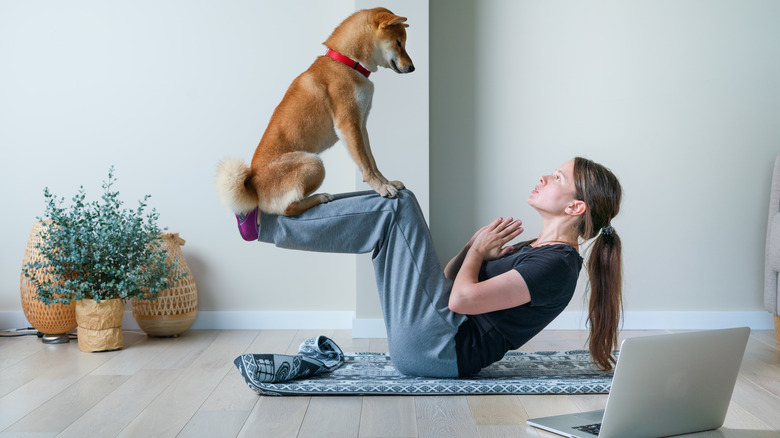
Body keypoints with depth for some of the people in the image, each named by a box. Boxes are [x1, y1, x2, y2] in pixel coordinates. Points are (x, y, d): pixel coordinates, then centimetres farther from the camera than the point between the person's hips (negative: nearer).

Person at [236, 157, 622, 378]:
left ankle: (263, 224, -7)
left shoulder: (555, 266, -15)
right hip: (429, 346, 10)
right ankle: (275, 211, 8)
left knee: (398, 206, -13)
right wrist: (474, 247, 1)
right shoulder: (536, 250, 16)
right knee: (393, 205, 8)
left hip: (437, 351, -10)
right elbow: (450, 281, 20)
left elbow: (461, 299, -22)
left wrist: (478, 250, -4)